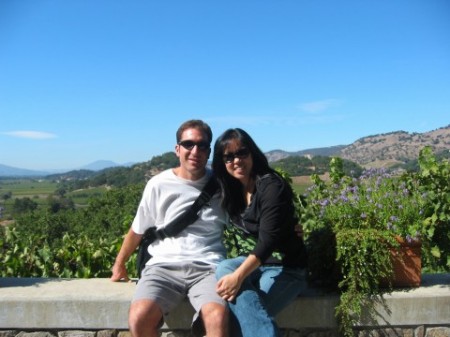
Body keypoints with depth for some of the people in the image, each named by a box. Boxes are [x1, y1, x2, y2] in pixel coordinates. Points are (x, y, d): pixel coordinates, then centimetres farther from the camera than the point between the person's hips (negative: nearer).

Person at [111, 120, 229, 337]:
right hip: (164, 266, 1)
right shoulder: (159, 184, 5)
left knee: (217, 318, -32)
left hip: (208, 268, 0)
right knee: (139, 318, -29)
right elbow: (138, 230, 16)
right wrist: (119, 265, 26)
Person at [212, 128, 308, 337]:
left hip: (284, 269, -6)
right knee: (224, 269, -29)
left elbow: (268, 240, -27)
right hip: (252, 264, 6)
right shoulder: (231, 189, 4)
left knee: (245, 314, -30)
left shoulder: (272, 185, -18)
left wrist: (238, 275, -38)